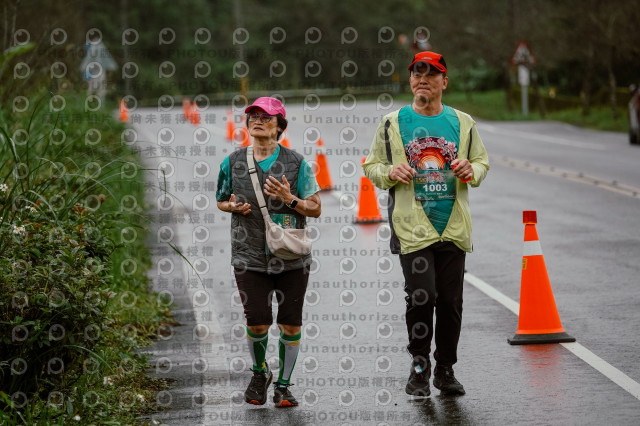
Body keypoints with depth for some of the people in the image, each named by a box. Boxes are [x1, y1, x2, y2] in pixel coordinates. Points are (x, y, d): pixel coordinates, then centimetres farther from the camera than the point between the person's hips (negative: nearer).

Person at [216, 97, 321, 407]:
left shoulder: (296, 163, 0)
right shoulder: (233, 163, 5)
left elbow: (316, 208, 2)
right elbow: (221, 201, 17)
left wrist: (290, 199, -16)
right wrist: (233, 206, -5)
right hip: (250, 257, 0)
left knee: (291, 324, 2)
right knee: (257, 323, -4)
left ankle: (283, 385, 18)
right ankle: (260, 373, 26)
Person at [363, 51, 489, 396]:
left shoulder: (462, 123, 10)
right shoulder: (393, 123, 5)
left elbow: (482, 161, 18)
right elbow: (371, 166, 9)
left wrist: (471, 171, -5)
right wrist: (390, 172, -12)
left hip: (453, 226, 3)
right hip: (412, 225, -2)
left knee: (450, 301, 5)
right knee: (421, 296, -13)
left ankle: (445, 370, 18)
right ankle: (419, 365, 6)